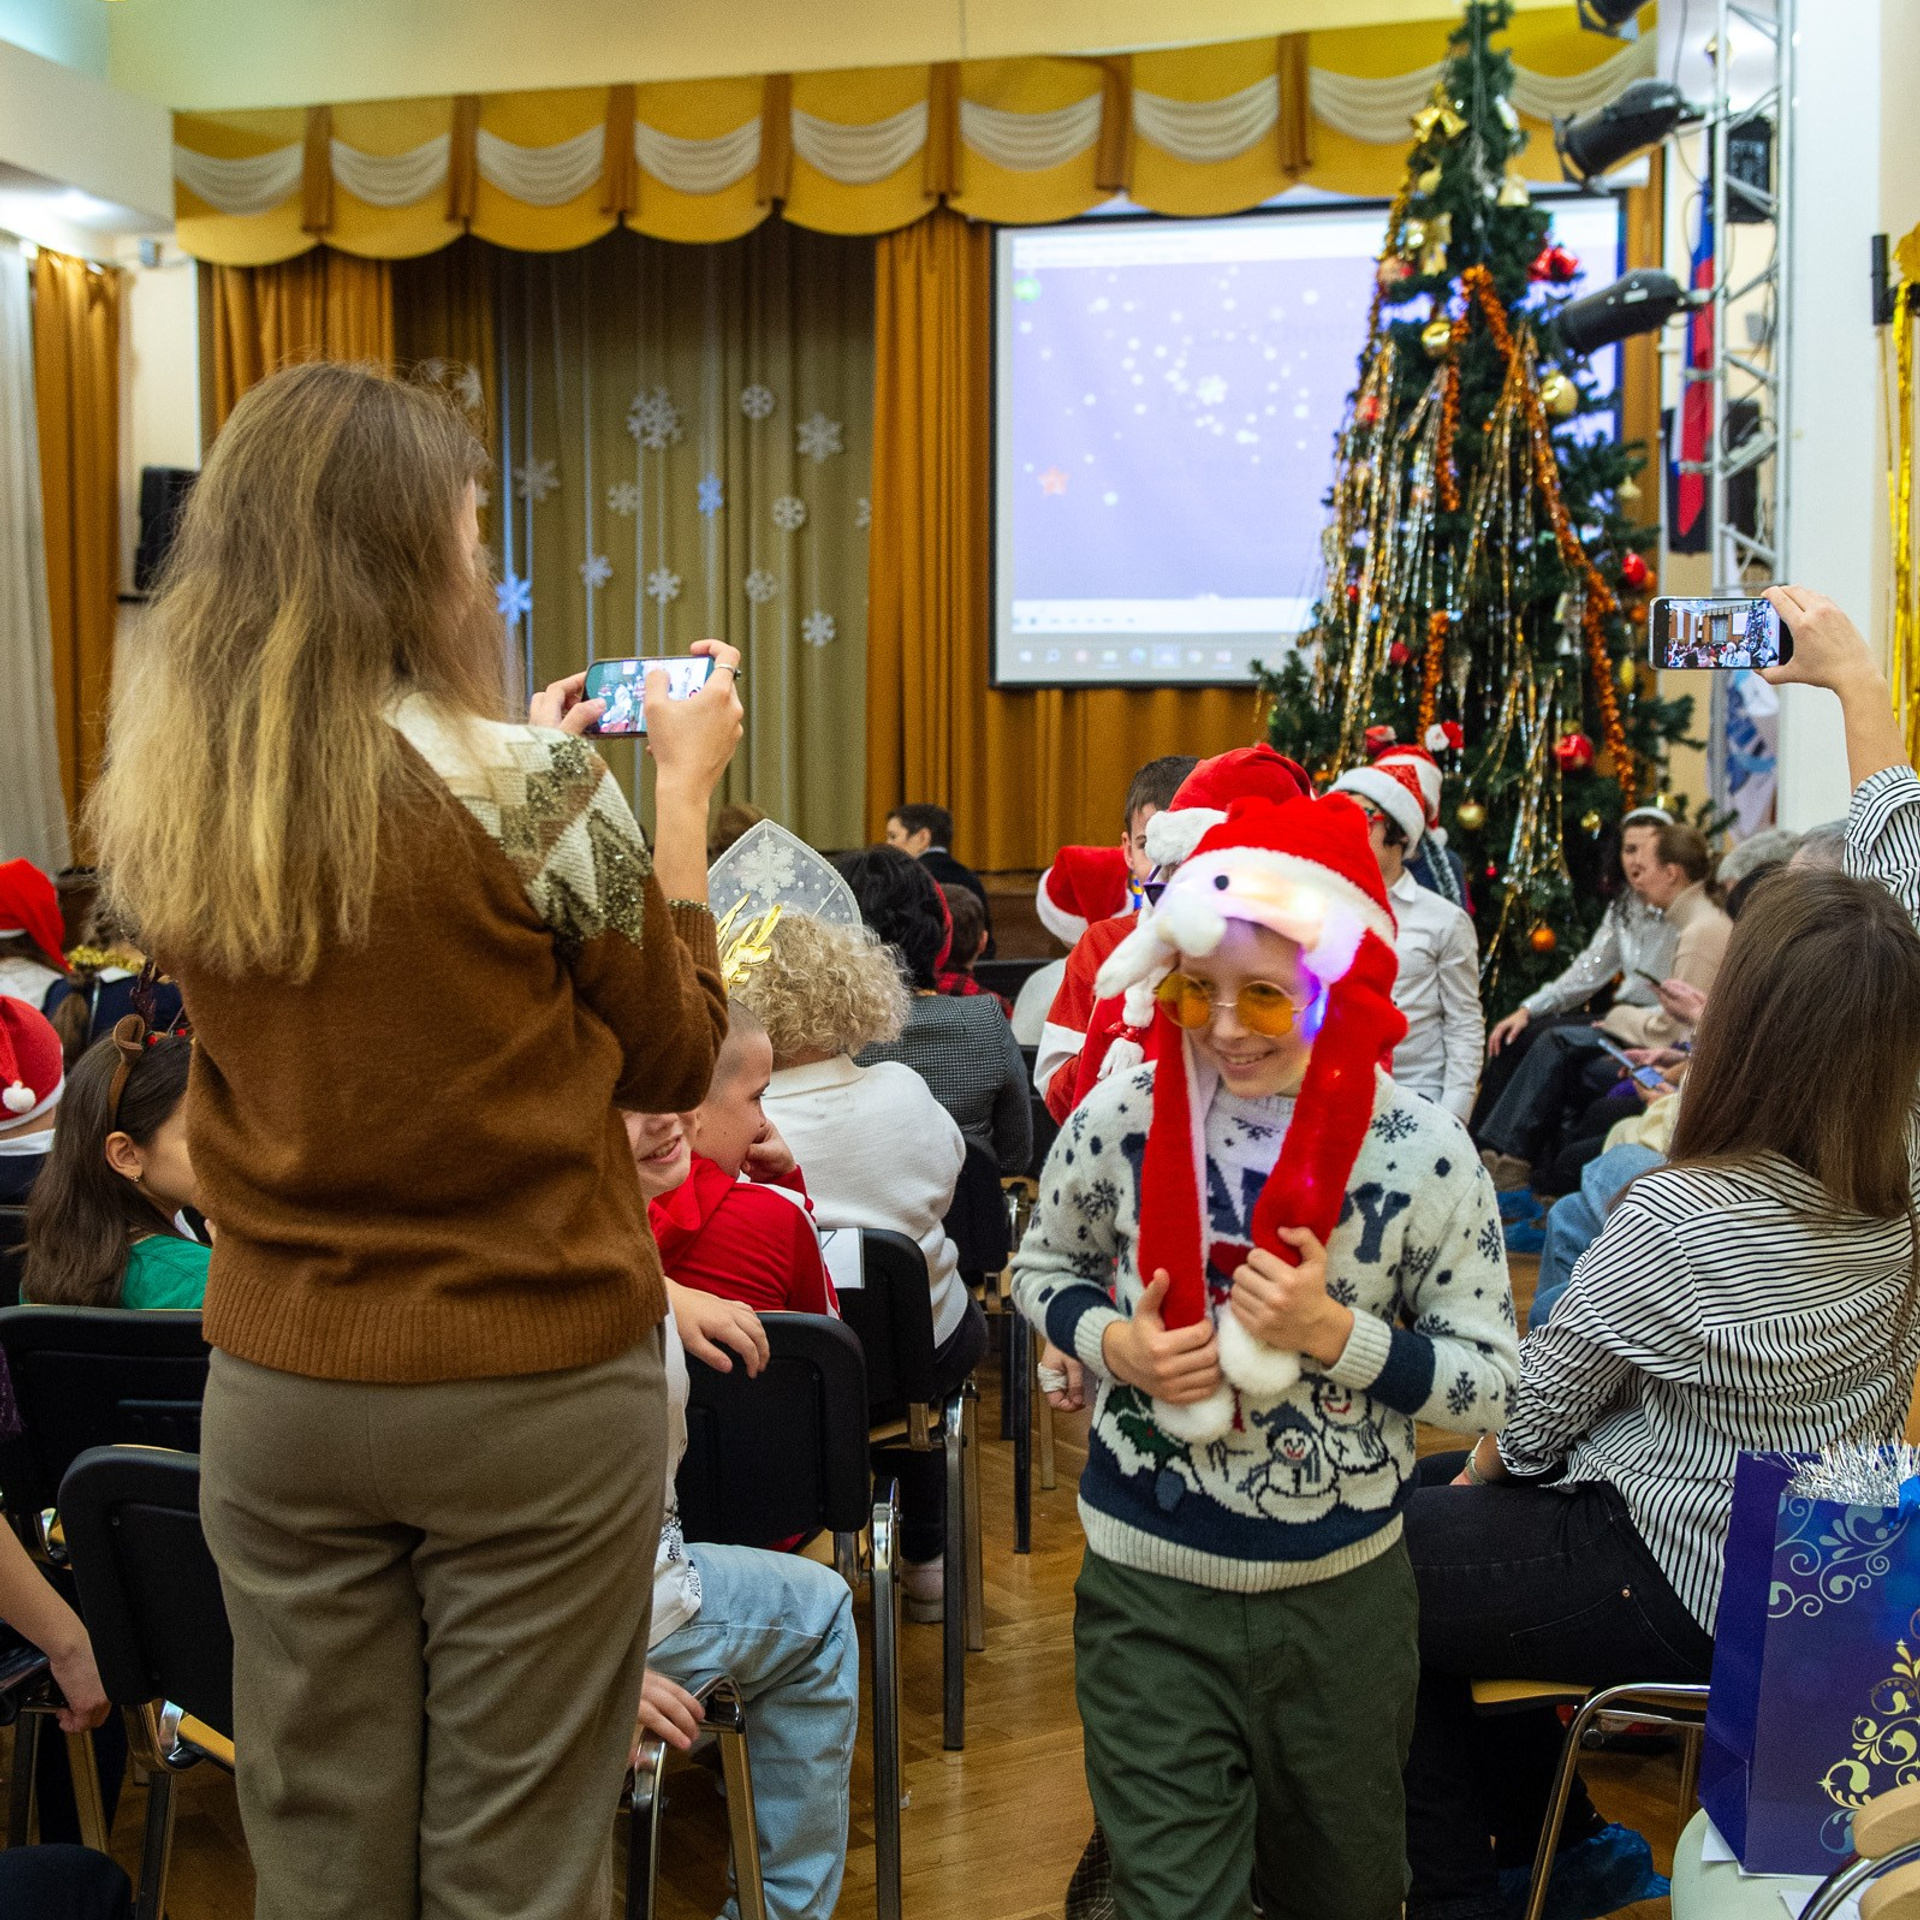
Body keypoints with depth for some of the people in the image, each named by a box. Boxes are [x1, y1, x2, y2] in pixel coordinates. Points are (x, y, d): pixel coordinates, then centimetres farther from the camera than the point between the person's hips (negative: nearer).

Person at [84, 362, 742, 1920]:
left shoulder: (157, 804, -1)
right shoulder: (532, 790, -16)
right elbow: (675, 1058, -3)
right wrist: (684, 789, 4)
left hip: (276, 1391, 5)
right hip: (534, 1393, -4)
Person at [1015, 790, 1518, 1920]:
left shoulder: (1422, 1155, -15)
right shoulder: (1120, 1123, -11)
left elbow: (1495, 1386, -9)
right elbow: (1042, 1269, 6)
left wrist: (1336, 1332, -24)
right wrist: (1115, 1344, -14)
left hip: (1345, 1593, 1)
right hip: (1149, 1585, -1)